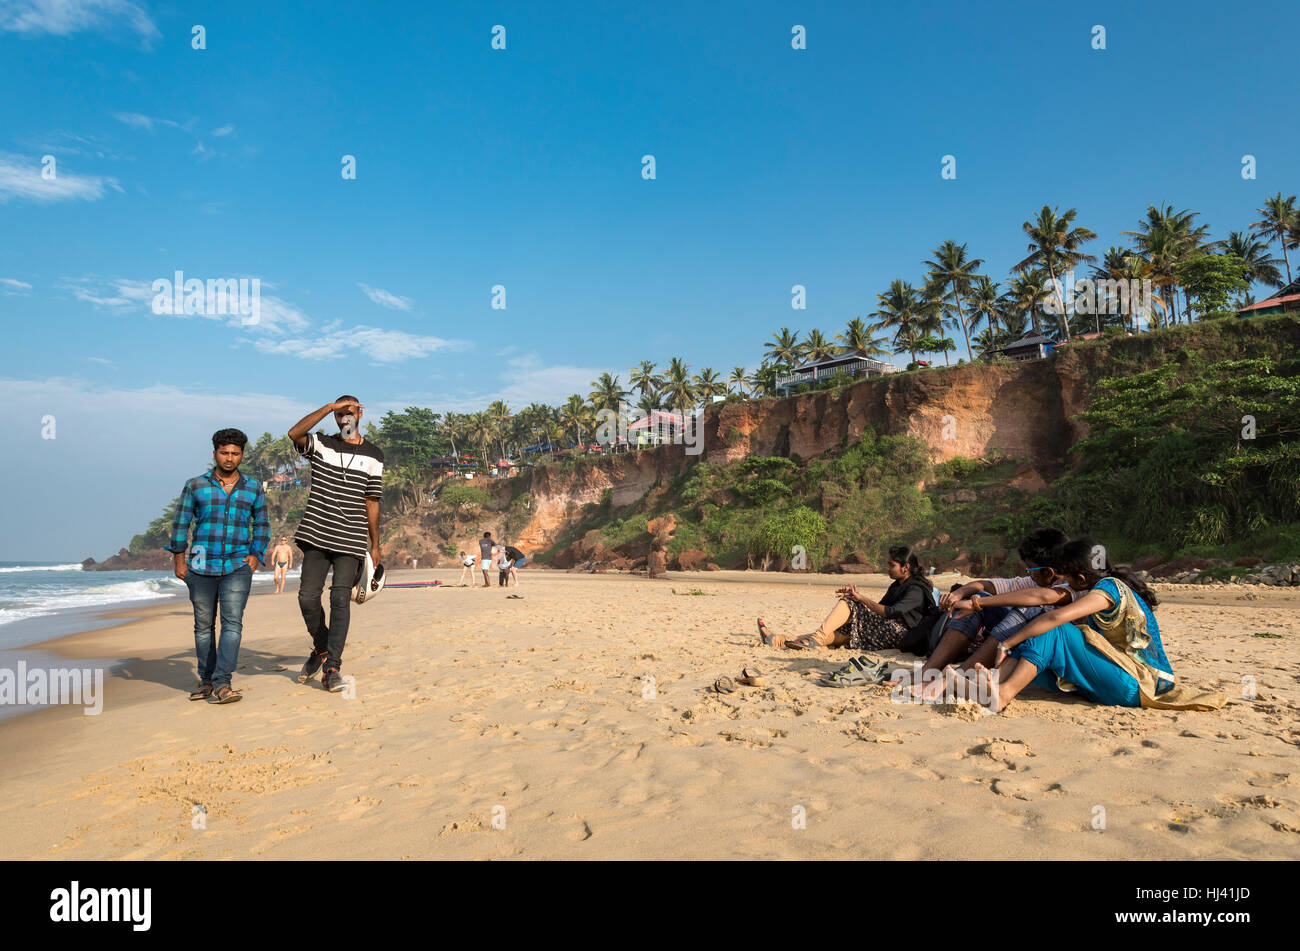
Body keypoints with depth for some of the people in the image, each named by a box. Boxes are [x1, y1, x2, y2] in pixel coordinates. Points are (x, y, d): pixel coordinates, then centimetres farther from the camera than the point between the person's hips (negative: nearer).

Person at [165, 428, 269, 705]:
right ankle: (206, 681, 20)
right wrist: (178, 559, 4)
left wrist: (256, 555, 4)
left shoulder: (254, 489, 8)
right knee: (204, 625, 8)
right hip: (201, 568, 1)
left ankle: (222, 684, -14)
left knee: (232, 623, -12)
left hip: (237, 567, -1)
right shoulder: (195, 486, 5)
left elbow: (262, 525, 16)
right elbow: (180, 523, 9)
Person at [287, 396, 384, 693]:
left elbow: (372, 501, 11)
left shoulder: (373, 454, 9)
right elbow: (294, 433, -15)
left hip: (351, 540, -1)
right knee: (308, 597, 0)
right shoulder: (321, 445, 8)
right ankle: (321, 649, 27)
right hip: (317, 535, 1)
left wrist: (375, 544, 10)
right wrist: (330, 407, -17)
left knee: (340, 600, -6)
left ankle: (332, 668, -1)